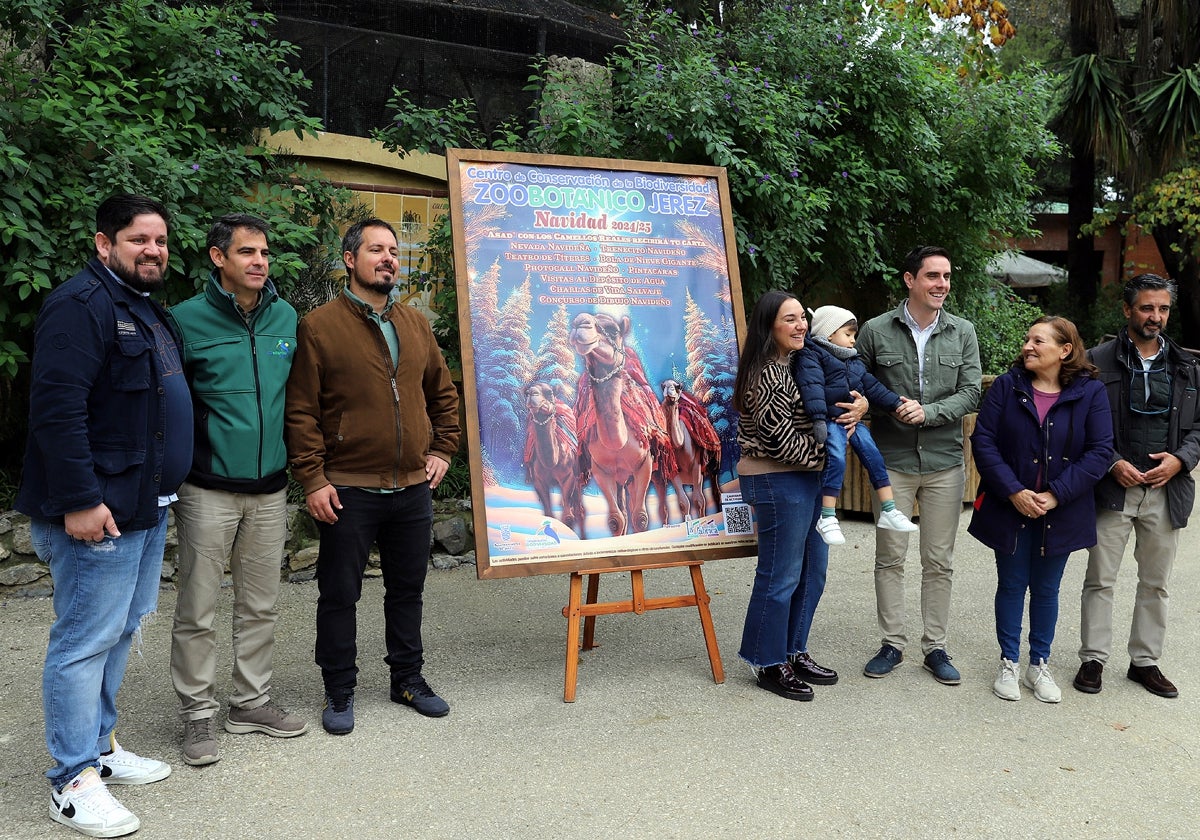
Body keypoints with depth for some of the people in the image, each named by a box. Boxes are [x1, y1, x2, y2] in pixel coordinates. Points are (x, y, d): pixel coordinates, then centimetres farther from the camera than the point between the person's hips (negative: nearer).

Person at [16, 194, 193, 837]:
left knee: (120, 630, 17)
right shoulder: (82, 305, -14)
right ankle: (74, 782, 9)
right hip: (98, 510, -10)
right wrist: (79, 501, -23)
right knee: (86, 639, -2)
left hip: (145, 505, 10)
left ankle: (100, 747, 31)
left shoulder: (146, 309, 18)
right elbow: (57, 408, -22)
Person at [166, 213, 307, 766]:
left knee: (260, 606, 13)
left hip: (270, 488, 4)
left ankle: (252, 701, 28)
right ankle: (199, 714, 19)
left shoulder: (287, 318, 5)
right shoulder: (187, 320, -8)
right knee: (197, 611, 4)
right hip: (208, 490, -4)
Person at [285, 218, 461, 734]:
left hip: (413, 488, 5)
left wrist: (442, 450, 11)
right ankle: (339, 692, 22)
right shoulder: (320, 326, -6)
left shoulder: (415, 324, 10)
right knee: (339, 594, 7)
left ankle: (408, 679, 31)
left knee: (407, 589, 16)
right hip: (348, 492, -5)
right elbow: (301, 411, -8)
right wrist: (312, 479, -12)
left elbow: (443, 393, 20)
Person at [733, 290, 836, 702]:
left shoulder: (795, 365, 14)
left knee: (812, 570, 16)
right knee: (781, 575, 0)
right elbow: (782, 438, -21)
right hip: (778, 482, -10)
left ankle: (795, 652, 30)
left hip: (805, 478, 10)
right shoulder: (766, 374, -17)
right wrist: (823, 454, -10)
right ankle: (769, 664, 14)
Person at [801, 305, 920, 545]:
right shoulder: (812, 356, -6)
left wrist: (895, 402, 12)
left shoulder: (855, 361, 22)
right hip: (831, 420, -8)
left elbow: (873, 386, 23)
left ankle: (888, 510, 9)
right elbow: (812, 387, -20)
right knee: (836, 460, -23)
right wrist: (819, 419, -32)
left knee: (874, 457, 2)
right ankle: (827, 518, -18)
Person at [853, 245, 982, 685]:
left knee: (939, 561, 9)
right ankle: (892, 644, 18)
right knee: (890, 557, 6)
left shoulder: (962, 332, 4)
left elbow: (971, 393, -2)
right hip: (892, 461, -1)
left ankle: (935, 646, 20)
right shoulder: (875, 331, -2)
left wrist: (928, 412, -17)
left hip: (944, 463, 2)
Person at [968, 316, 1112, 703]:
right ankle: (1008, 665, 24)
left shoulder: (1090, 392, -6)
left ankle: (1039, 666, 28)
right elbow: (983, 440, -9)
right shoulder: (1007, 385, -5)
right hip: (1009, 508, 0)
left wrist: (1056, 496, -16)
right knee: (1011, 586, 10)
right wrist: (1013, 492, -17)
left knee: (1046, 590, 13)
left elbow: (1100, 450, -9)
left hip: (1060, 513, 0)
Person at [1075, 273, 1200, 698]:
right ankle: (1093, 658, 14)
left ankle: (1145, 660, 24)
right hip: (1113, 487, -3)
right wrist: (1113, 463, -14)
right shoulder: (1099, 361, -3)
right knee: (1100, 579, 3)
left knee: (1155, 582, 12)